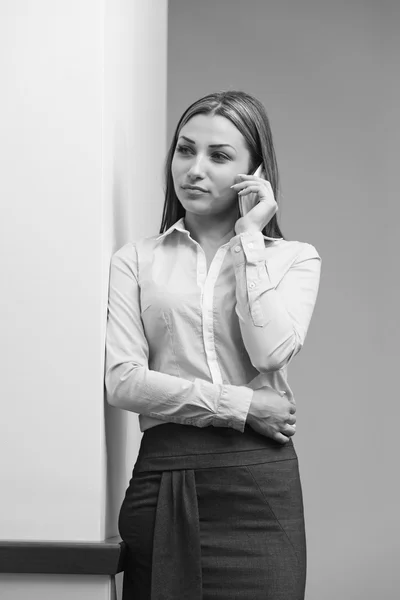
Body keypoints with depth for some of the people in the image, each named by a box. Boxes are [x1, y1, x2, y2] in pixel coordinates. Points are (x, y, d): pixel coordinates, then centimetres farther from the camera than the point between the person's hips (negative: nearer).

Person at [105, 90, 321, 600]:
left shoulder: (295, 258, 10)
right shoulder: (135, 260, 9)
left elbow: (271, 352, -8)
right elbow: (122, 381, -2)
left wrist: (249, 238, -3)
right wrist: (242, 406, -7)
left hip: (259, 481, 0)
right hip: (162, 476, 0)